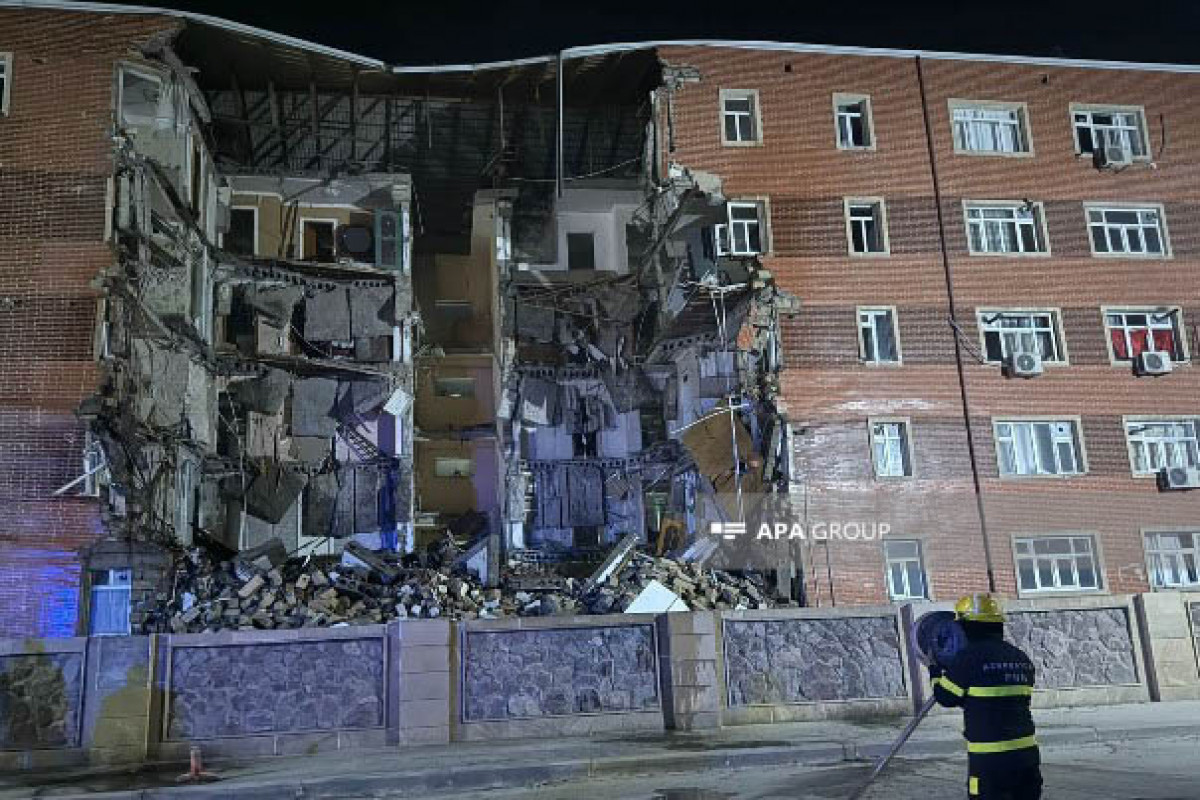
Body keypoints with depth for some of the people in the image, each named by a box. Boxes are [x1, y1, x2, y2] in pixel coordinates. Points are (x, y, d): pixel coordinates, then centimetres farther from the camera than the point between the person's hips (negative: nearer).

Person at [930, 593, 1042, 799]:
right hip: (1027, 752, 7)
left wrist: (936, 671, 13)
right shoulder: (1022, 658, 8)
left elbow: (946, 697, -5)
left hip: (989, 758, -6)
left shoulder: (969, 657, -13)